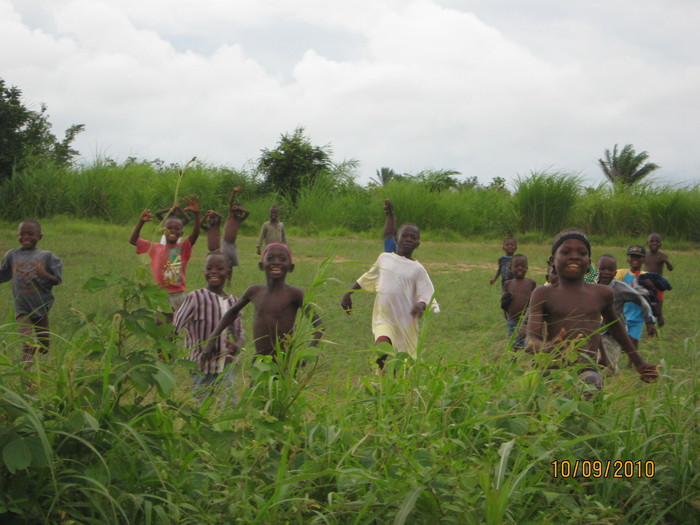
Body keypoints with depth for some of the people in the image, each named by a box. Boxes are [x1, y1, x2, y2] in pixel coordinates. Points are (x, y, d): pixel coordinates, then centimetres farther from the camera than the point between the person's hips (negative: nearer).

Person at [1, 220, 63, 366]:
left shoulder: (46, 256, -1)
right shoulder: (12, 255, 4)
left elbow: (57, 280, -4)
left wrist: (46, 276, -24)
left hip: (41, 305, 1)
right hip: (22, 307, 0)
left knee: (44, 346, 11)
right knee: (27, 345, -17)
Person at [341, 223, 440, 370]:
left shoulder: (417, 269, 1)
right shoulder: (384, 258, 8)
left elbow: (425, 296, -5)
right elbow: (367, 278, 24)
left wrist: (420, 305, -27)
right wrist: (348, 294, 25)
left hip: (406, 323, 0)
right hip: (383, 319, 0)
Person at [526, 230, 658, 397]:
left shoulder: (602, 294, 16)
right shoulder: (543, 294, 8)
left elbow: (615, 326, 36)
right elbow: (531, 339, -3)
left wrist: (639, 364, 44)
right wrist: (548, 348, -28)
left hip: (588, 372, 1)